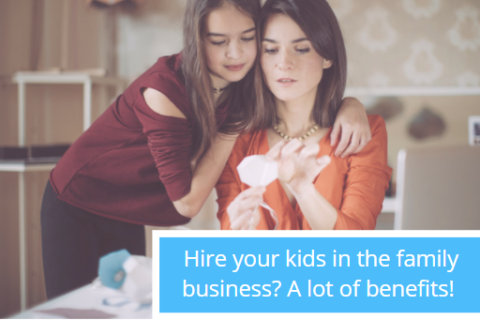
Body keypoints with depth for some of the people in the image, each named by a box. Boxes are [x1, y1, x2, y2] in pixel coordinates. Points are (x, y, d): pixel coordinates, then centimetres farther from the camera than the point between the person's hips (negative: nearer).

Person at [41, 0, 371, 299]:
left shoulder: (244, 83, -12)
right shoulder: (165, 89, -31)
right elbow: (186, 201, -29)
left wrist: (350, 105, -24)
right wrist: (231, 129, -25)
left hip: (127, 219, 6)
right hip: (75, 209, -5)